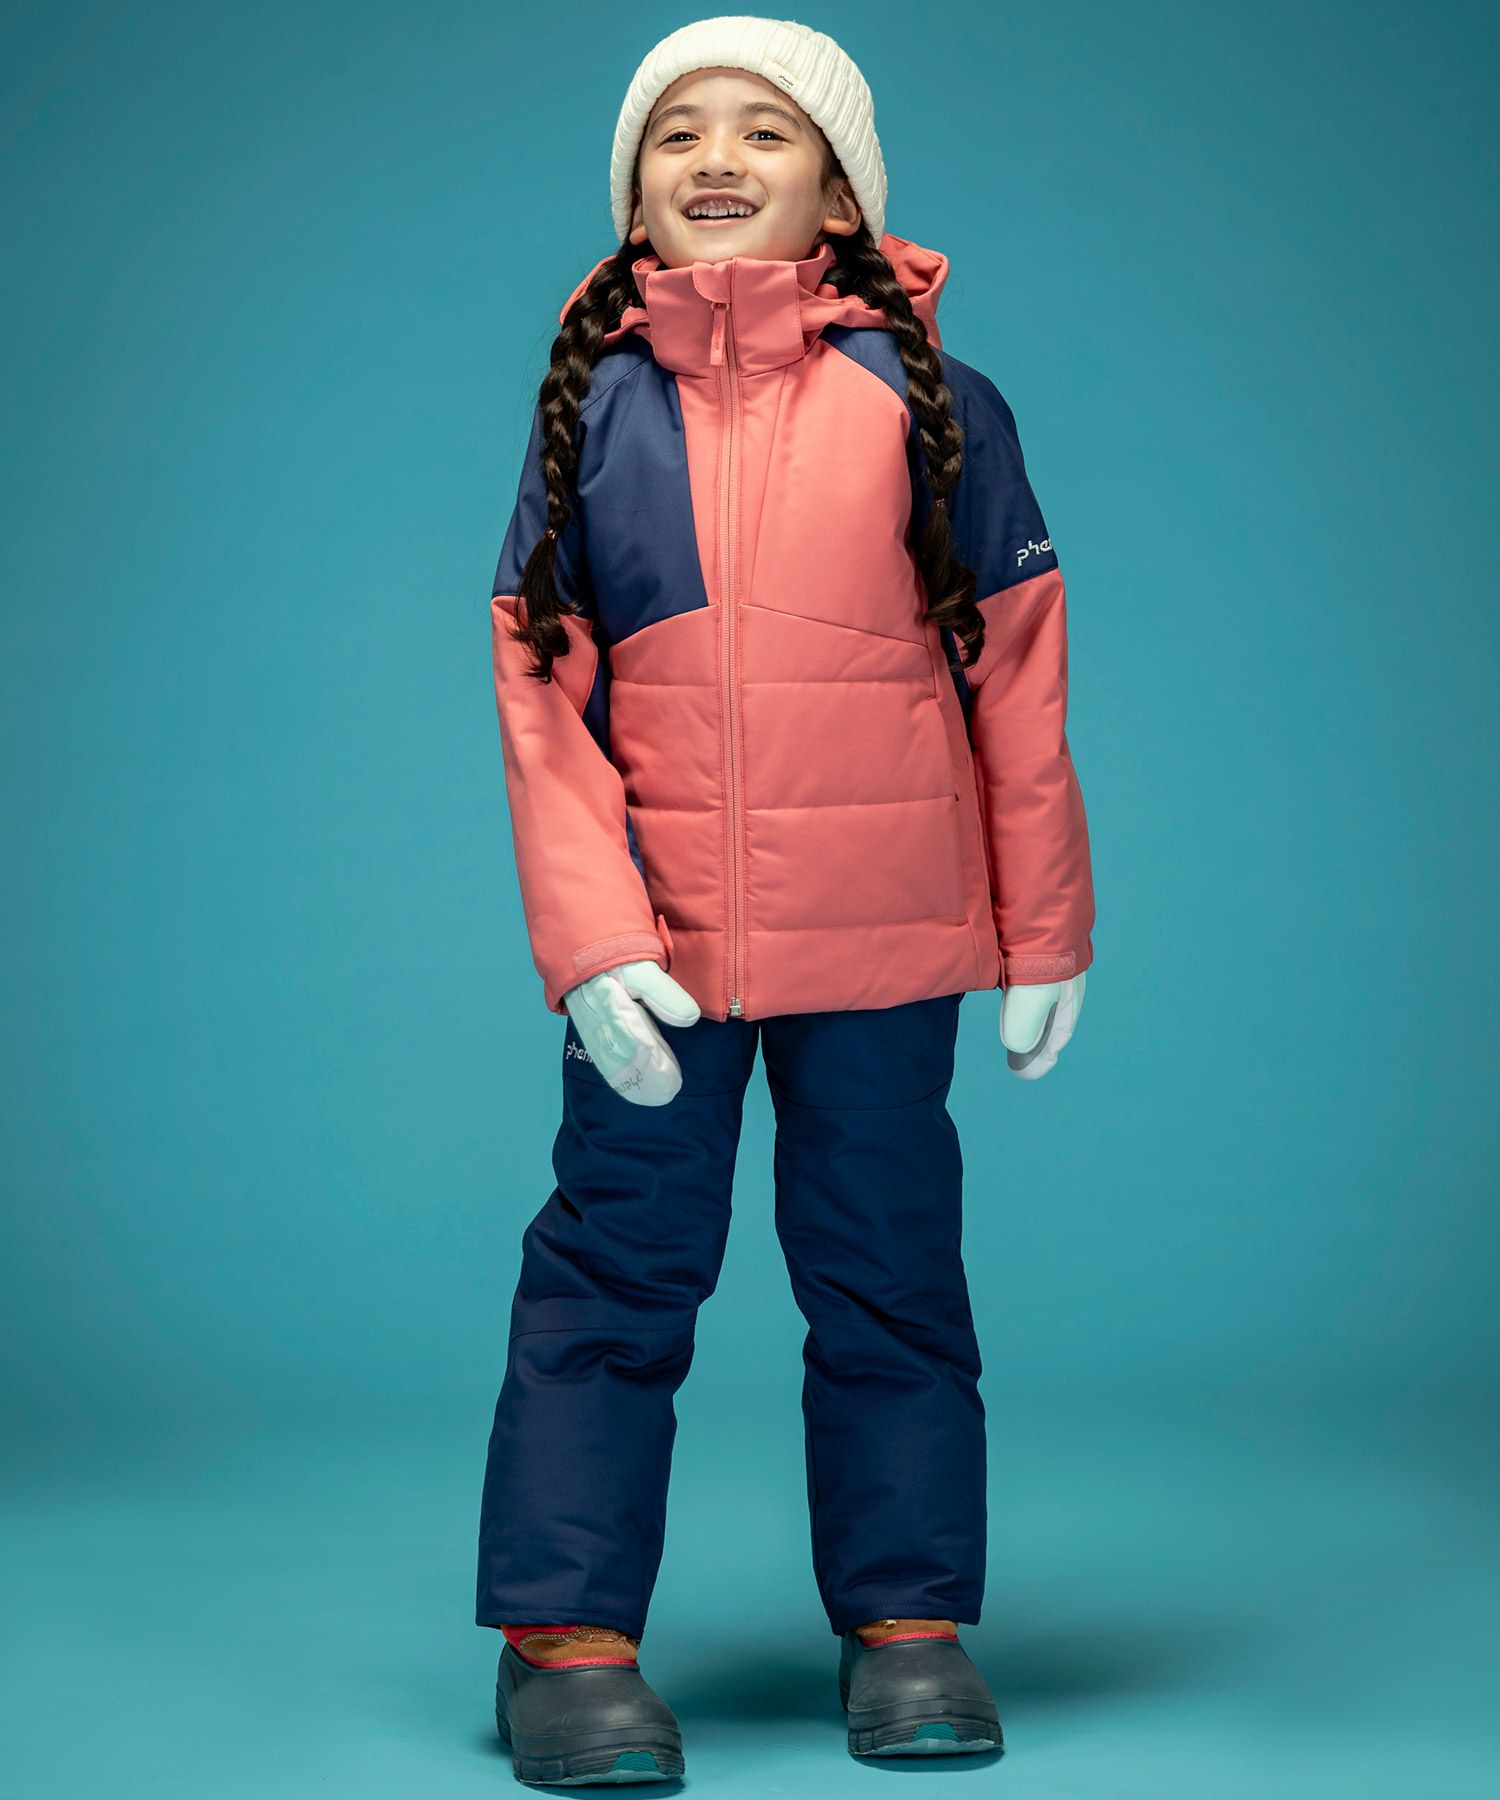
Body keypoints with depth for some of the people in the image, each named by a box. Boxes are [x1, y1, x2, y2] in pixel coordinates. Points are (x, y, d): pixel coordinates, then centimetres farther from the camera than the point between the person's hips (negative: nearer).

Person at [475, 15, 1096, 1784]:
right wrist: (586, 933, -10)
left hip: (883, 930, 0)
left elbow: (1018, 663, 3)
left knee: (886, 1264, 9)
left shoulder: (922, 391, 0)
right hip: (656, 935, 1)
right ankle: (565, 1632, 13)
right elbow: (539, 686, 1)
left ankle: (909, 1618, 21)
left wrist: (1043, 928, 3)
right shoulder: (591, 400, 3)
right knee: (617, 1260, 4)